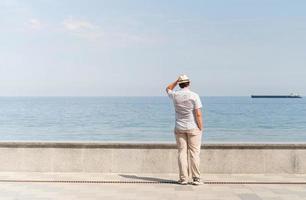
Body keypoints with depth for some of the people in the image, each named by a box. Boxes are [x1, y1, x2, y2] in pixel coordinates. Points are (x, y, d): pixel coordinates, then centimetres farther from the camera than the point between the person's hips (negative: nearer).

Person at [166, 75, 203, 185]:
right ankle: (196, 179, 2)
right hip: (193, 128, -2)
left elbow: (168, 89, 23)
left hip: (179, 128, 3)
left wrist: (177, 80, 15)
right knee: (194, 153, 1)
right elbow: (198, 114, -14)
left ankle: (183, 178, 6)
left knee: (182, 153, 6)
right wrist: (201, 128, -6)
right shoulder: (194, 95, -11)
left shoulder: (175, 95, -2)